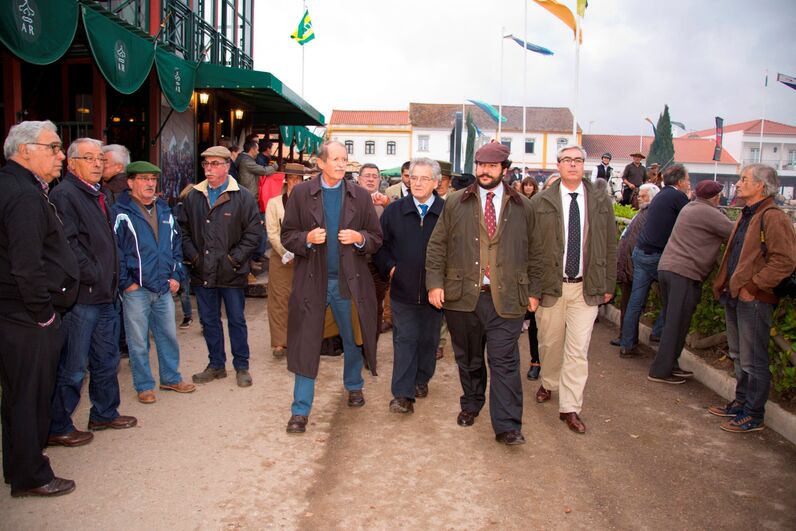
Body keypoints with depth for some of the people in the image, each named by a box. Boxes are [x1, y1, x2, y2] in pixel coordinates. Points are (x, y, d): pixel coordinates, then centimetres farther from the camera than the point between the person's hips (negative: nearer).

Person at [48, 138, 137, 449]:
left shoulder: (96, 195, 16)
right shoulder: (64, 195, -13)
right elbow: (68, 245, -21)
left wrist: (113, 281, 14)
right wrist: (95, 277, -18)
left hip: (106, 295, 9)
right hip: (81, 297, -9)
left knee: (107, 359, 19)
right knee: (73, 367, 0)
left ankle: (105, 413, 34)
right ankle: (57, 428, 14)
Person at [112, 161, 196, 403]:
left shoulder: (164, 211, 12)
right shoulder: (120, 213, -7)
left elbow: (176, 244, 17)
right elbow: (114, 250, -11)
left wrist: (176, 275, 8)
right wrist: (126, 283, -11)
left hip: (164, 288, 5)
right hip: (136, 290, -5)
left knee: (169, 336, 14)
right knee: (138, 342, 5)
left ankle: (171, 378, 29)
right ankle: (144, 385, 18)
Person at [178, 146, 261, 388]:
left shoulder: (243, 198, -5)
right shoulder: (193, 198, 7)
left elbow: (253, 233, -6)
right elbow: (184, 230, 11)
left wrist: (234, 259, -11)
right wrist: (193, 256, -2)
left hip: (232, 274, -4)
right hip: (203, 273, 4)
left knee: (237, 320, 7)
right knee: (209, 321, 13)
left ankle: (241, 367, 20)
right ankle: (216, 365, 28)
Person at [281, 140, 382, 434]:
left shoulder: (361, 195, 3)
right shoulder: (301, 193, -1)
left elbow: (376, 237, 6)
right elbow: (287, 235, 1)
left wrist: (359, 238, -15)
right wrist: (307, 238, -18)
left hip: (349, 281, 2)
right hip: (312, 280, -1)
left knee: (352, 340, 17)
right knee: (306, 345, 1)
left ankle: (353, 386, 43)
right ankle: (300, 410, 11)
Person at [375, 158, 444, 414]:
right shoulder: (394, 210, 1)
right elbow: (379, 243, 9)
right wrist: (390, 266, -2)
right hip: (403, 288, 0)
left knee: (429, 339, 14)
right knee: (404, 340, 1)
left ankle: (421, 380, 34)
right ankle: (403, 394, 2)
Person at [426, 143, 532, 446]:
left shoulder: (522, 207, 8)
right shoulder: (455, 204, 7)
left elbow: (532, 252, 11)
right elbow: (437, 246, 6)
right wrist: (435, 283, -4)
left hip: (505, 299, -1)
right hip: (463, 296, 1)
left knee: (505, 362, -4)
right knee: (468, 359, 15)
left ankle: (507, 427, 2)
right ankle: (471, 405, 36)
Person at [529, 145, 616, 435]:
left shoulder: (601, 203, 4)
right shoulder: (541, 202, -3)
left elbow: (610, 246, 9)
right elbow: (531, 248, -4)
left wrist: (608, 284, 8)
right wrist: (532, 289, -7)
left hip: (586, 288, 1)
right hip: (550, 286, 0)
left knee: (578, 349, -1)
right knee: (550, 343, 14)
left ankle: (570, 407, 10)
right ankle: (548, 384, 41)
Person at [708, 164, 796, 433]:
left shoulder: (773, 218, -15)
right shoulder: (746, 216, 16)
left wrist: (753, 286, -21)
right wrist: (724, 284, 16)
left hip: (754, 300, -10)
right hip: (735, 297, 10)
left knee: (753, 361, -1)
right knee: (739, 357, 20)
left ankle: (754, 416, 10)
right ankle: (741, 403, 33)